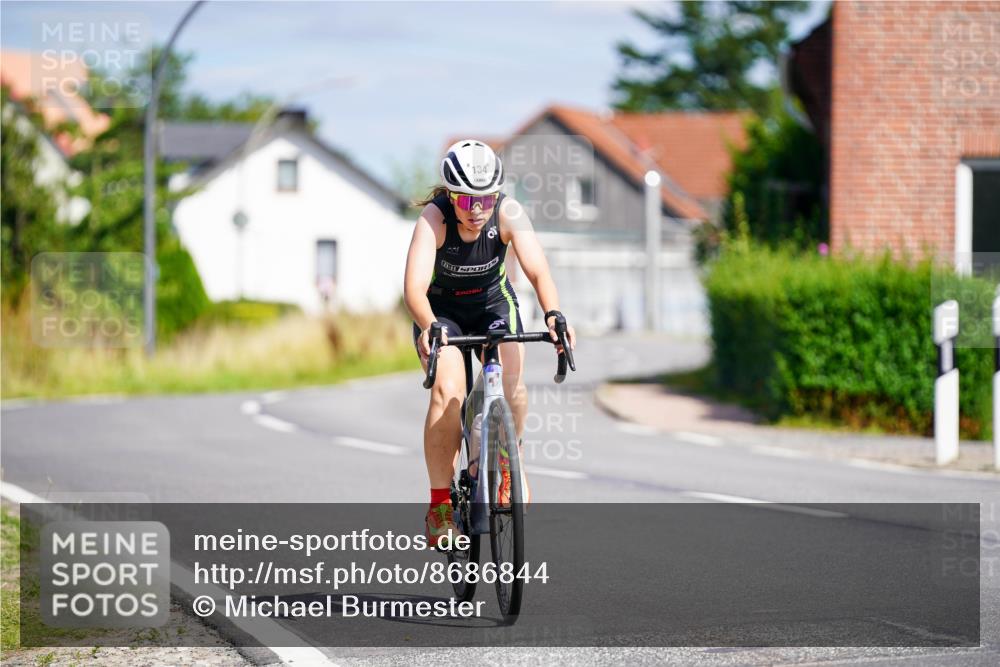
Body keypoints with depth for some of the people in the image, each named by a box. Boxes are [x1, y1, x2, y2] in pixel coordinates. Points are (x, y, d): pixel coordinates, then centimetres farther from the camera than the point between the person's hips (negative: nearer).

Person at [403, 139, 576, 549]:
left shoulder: (508, 213, -26)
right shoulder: (434, 218, -31)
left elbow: (538, 271, -35)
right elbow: (414, 287, -41)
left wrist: (553, 314, -55)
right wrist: (429, 328, -61)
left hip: (494, 303, 2)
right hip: (442, 309, -2)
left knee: (511, 386, -22)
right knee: (447, 392, -25)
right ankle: (440, 501, -15)